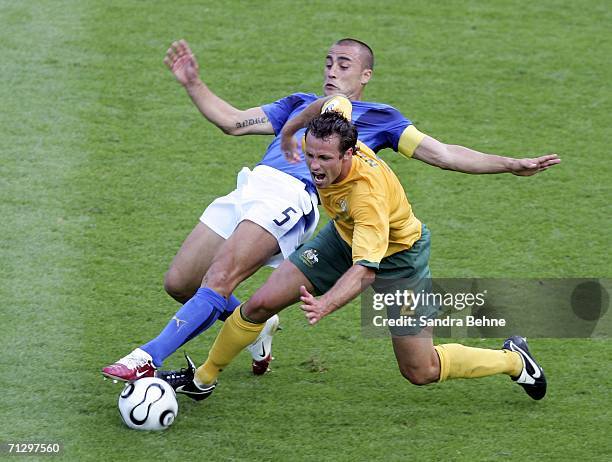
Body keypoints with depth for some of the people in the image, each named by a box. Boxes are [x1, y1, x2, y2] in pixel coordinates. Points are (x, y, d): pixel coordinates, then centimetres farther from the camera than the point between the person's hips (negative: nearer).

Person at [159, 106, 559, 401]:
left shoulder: (368, 195, -44)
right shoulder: (320, 140, -25)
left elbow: (365, 270, -49)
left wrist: (325, 304, -65)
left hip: (398, 258, -6)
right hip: (345, 238, 6)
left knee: (420, 371, 1)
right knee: (260, 304, -5)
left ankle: (513, 360, 25)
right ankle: (203, 379, 16)